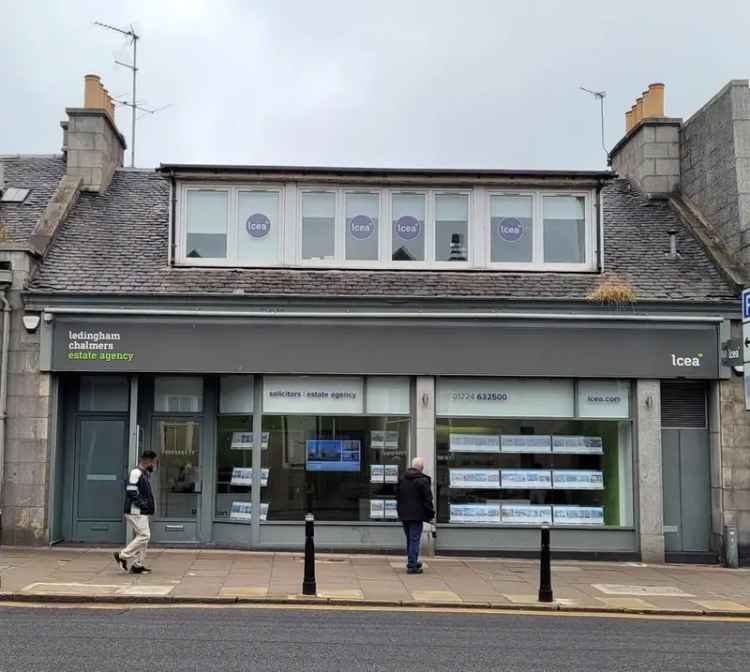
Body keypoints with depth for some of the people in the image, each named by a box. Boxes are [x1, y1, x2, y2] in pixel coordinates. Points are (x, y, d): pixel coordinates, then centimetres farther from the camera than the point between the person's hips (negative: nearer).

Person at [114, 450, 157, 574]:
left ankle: (138, 565, 13)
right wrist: (142, 503, -19)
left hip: (143, 512, 10)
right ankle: (122, 555, -3)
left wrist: (149, 506, 11)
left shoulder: (146, 474, 17)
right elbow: (130, 491, -21)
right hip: (136, 512, -10)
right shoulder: (136, 473, -13)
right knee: (144, 535, -12)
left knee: (141, 537, 9)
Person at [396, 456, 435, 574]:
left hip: (404, 515, 6)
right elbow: (428, 499, -13)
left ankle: (412, 562, 29)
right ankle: (412, 566, -4)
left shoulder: (402, 479, 9)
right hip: (417, 515, -6)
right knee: (414, 540, -3)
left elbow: (397, 497, 15)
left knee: (409, 540, 18)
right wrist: (431, 515, -5)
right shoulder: (423, 480, -13)